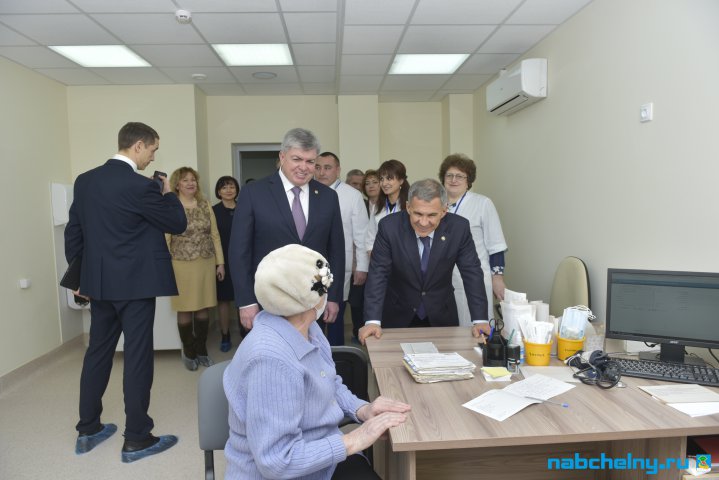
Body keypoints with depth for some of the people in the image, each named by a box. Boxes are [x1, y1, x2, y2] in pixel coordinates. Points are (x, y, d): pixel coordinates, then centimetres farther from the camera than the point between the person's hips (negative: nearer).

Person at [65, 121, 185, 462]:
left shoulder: (85, 181, 6)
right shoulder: (141, 186, -17)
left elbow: (73, 233, 11)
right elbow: (177, 224, -8)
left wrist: (79, 276, 20)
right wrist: (168, 193, 8)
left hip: (99, 284, 8)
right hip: (134, 284, -7)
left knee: (97, 353, 17)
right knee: (137, 358, 2)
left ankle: (87, 430, 29)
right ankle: (136, 439, 12)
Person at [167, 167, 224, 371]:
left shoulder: (205, 205, 6)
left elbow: (215, 235, 8)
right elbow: (164, 240, -5)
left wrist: (220, 262, 6)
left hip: (206, 264, 4)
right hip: (182, 265, -3)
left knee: (204, 308, 10)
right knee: (185, 310, 6)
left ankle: (201, 350, 25)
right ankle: (189, 351, 24)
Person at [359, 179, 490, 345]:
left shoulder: (459, 227, -17)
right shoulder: (389, 226, -20)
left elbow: (472, 273, -11)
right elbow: (378, 273, -18)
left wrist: (480, 320, -18)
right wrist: (372, 321, -26)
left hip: (441, 316, 1)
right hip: (398, 316, -1)